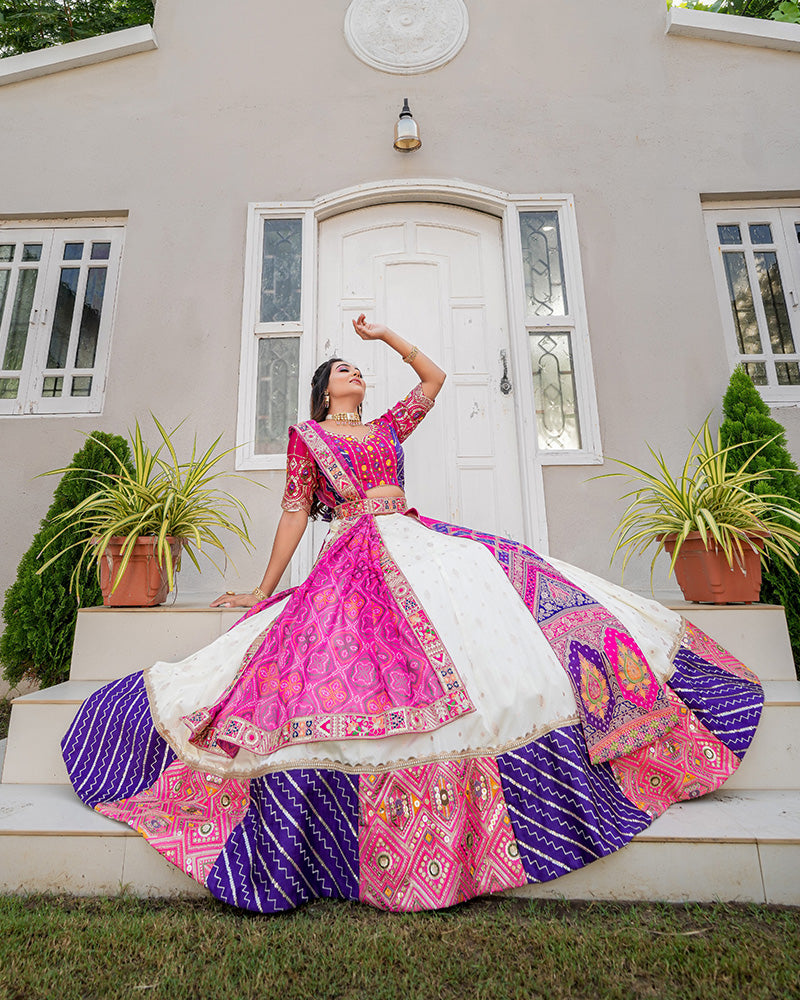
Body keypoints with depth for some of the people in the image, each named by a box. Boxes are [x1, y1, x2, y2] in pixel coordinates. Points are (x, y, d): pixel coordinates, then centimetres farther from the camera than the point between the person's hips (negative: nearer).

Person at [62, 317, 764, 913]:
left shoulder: (387, 429, 26)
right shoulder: (306, 437, 13)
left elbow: (434, 378, 28)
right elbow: (294, 514, 9)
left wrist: (384, 333, 29)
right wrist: (265, 593, 6)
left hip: (420, 542, 5)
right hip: (358, 560, -5)